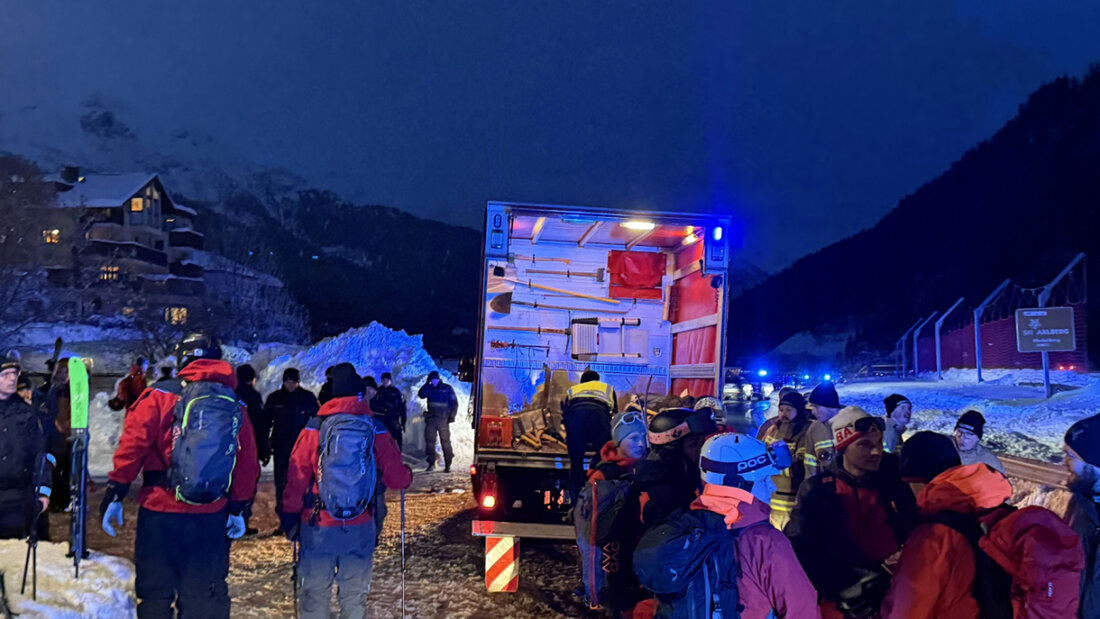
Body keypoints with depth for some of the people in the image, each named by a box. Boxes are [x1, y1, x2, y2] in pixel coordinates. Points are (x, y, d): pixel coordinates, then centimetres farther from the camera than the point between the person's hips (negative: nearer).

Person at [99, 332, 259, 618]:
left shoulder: (159, 397, -5)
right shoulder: (236, 407, 3)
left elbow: (132, 446, -10)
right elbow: (247, 465, 5)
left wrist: (115, 493, -1)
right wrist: (238, 508, 16)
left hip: (159, 512, -2)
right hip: (211, 519, 2)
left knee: (154, 594, 11)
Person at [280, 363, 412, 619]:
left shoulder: (314, 428, -8)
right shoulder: (376, 430, -5)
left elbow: (296, 478, -6)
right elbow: (397, 477, -2)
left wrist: (290, 515, 5)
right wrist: (407, 475, 20)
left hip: (318, 524, -1)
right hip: (361, 526, 1)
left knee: (315, 590, 11)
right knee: (355, 592, 13)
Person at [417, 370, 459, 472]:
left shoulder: (447, 388, 2)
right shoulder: (429, 388, 10)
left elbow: (454, 403, 1)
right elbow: (421, 395, -7)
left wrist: (452, 416, -7)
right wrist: (427, 383, -9)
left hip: (443, 419, -3)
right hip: (431, 419, 3)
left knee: (445, 441, -3)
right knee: (429, 441, 0)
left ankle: (448, 465, 1)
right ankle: (431, 463, 9)